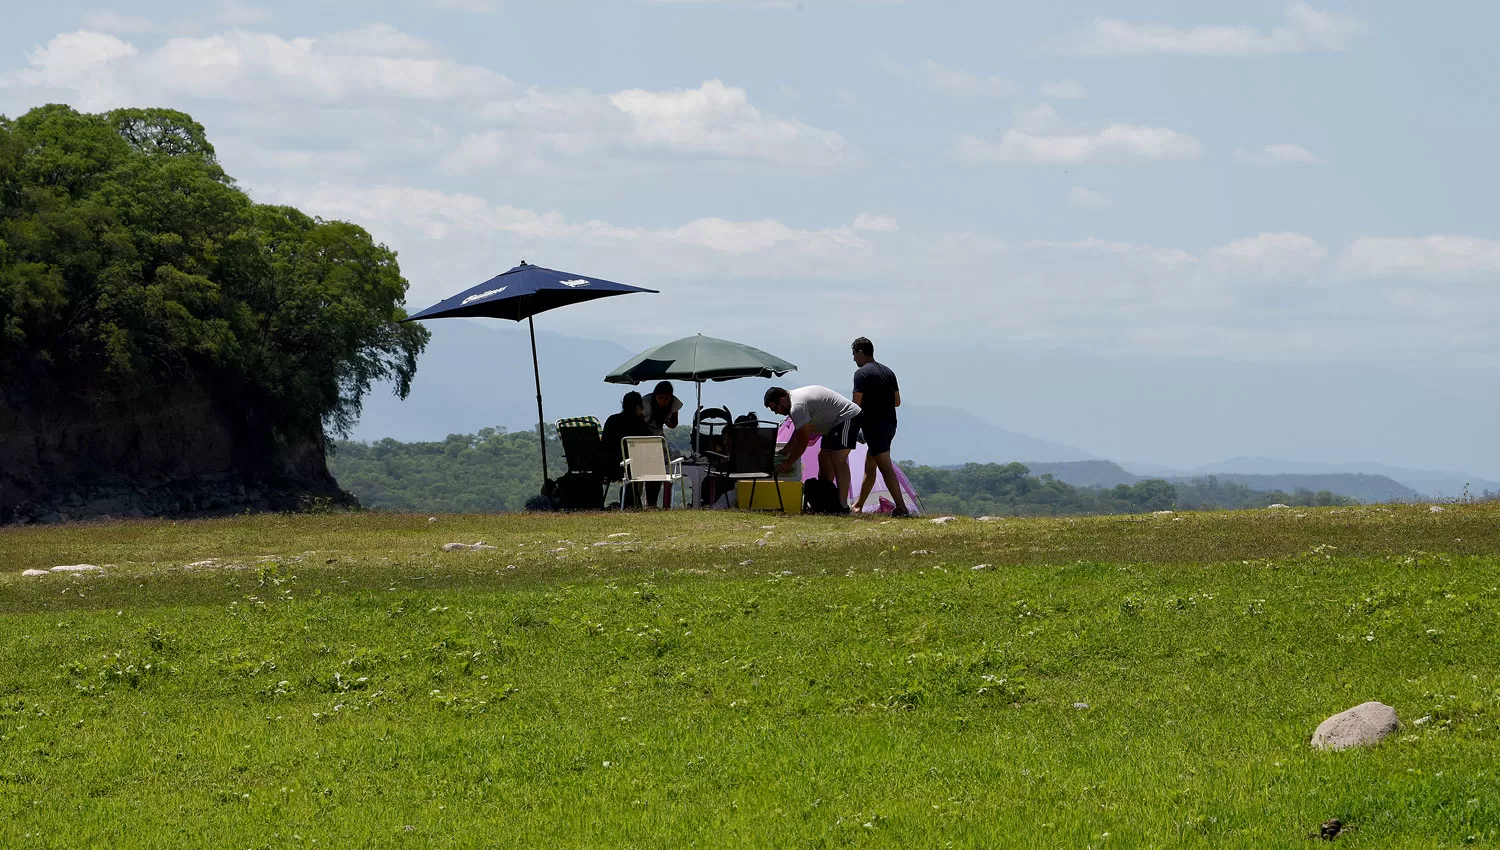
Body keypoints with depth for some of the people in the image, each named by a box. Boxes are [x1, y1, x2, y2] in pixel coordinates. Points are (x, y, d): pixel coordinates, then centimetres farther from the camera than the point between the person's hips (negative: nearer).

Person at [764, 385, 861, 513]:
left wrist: (788, 463, -13)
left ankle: (842, 505, -25)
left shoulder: (797, 406, -23)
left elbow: (803, 440, -21)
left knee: (838, 460, -19)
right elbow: (798, 433, 20)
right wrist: (784, 452, 20)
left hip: (847, 418, -11)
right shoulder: (795, 397, 11)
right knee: (824, 458, 15)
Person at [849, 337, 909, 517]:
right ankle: (858, 506, 26)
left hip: (873, 426, -9)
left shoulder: (861, 373, -10)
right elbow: (897, 401, 16)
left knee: (885, 467, -11)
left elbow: (857, 403, -15)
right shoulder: (888, 372, 14)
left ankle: (901, 508, -18)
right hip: (890, 424, 9)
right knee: (869, 466, 18)